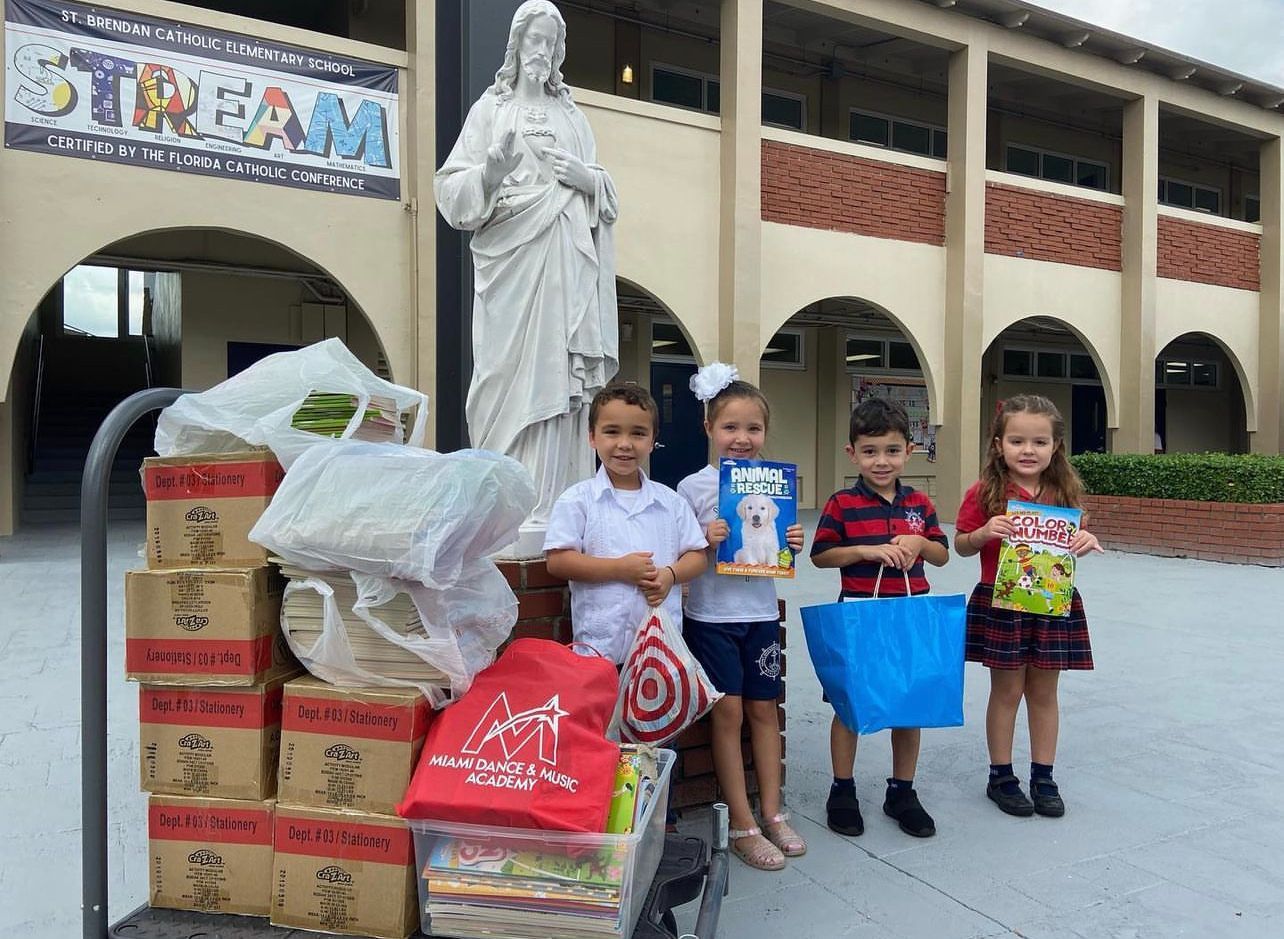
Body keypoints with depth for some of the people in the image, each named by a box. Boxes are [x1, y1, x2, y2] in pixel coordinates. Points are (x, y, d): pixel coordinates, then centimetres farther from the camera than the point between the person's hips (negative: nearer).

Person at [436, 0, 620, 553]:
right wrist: (492, 169, -18)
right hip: (512, 257, -3)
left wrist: (587, 177, 0)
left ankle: (556, 504, -2)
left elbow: (607, 195, 22)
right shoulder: (491, 108, 11)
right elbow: (455, 189, 2)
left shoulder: (572, 116, 22)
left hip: (568, 263, 3)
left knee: (561, 376, -3)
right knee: (514, 376, -10)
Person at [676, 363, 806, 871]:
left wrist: (793, 544, -9)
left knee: (763, 709, 12)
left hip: (761, 613, 4)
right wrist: (706, 541, -23)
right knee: (728, 712, 1)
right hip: (711, 615, -3)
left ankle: (771, 813, 25)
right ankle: (742, 825, 13)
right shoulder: (693, 487, -6)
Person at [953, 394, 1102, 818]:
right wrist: (983, 533, -21)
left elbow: (1074, 538, 13)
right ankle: (1001, 776, 22)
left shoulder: (1064, 492, 3)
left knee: (1044, 692, 13)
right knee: (1007, 691, 7)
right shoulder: (985, 493, -8)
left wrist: (1087, 540, -8)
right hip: (1000, 603, -3)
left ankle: (1043, 777, 27)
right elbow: (961, 545, -1)